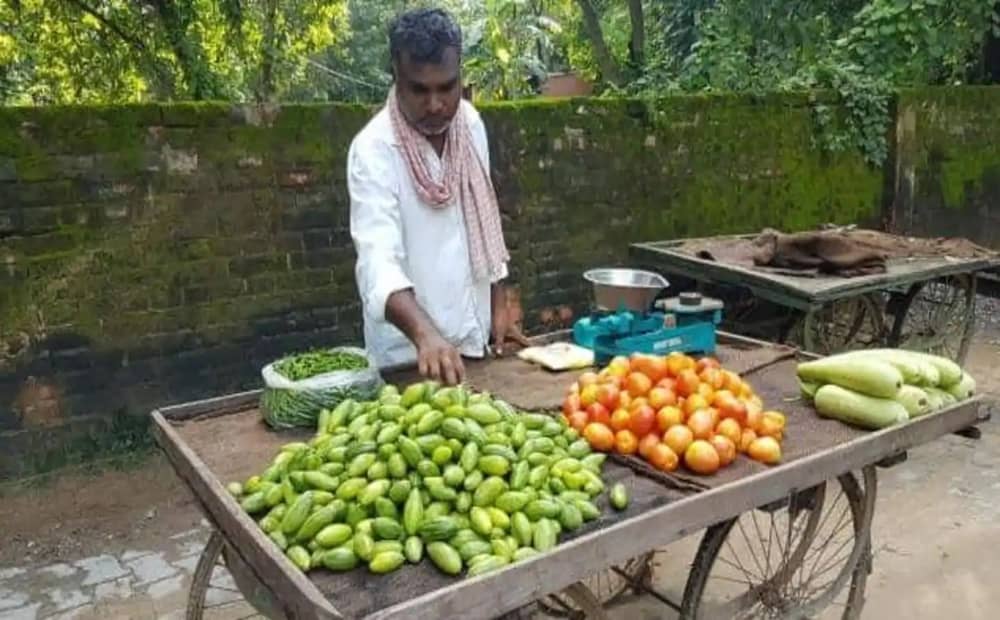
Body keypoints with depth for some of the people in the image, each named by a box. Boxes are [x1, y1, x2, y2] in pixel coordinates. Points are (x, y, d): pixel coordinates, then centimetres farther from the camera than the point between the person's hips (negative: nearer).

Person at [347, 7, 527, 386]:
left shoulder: (470, 123, -1)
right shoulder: (374, 149, -20)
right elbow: (379, 260, -31)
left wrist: (499, 305, 7)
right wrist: (425, 335, -46)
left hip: (475, 339, 6)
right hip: (409, 354, -5)